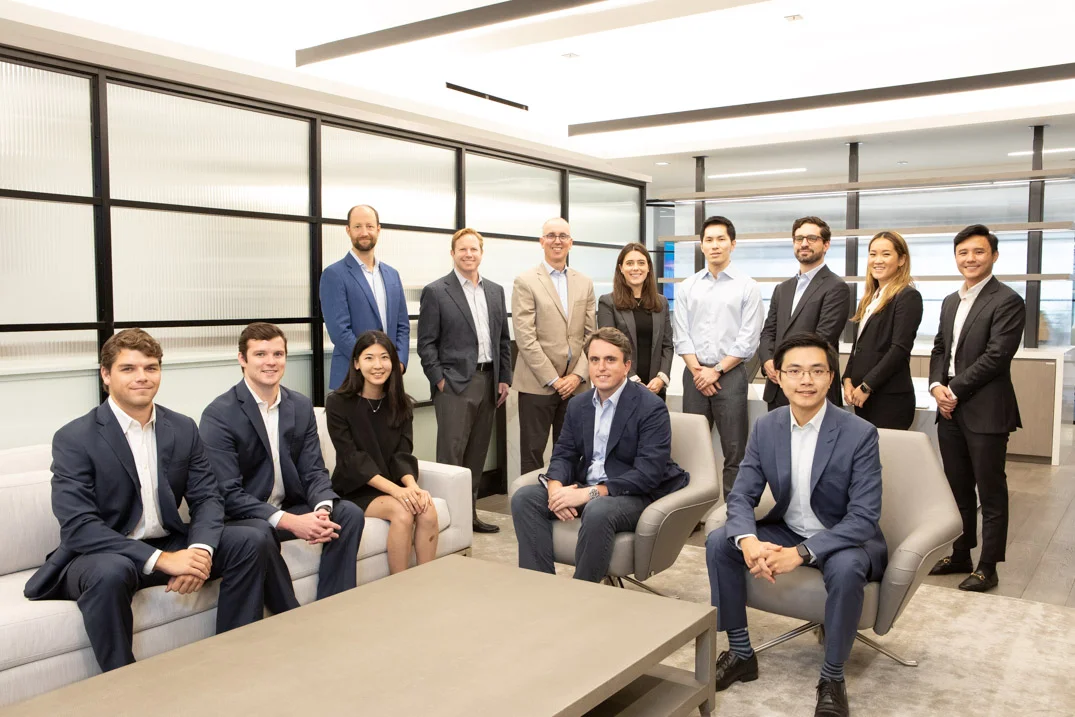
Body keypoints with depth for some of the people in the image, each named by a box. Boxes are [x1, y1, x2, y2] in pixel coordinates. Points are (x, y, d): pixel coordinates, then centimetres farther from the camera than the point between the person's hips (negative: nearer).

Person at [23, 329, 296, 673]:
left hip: (170, 547, 5)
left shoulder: (184, 429, 3)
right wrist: (160, 560, -30)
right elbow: (77, 526, -21)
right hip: (100, 555, -4)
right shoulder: (73, 438, -11)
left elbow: (207, 498, 0)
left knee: (253, 540, -15)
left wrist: (199, 550, -23)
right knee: (111, 572, -38)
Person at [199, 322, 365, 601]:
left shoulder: (302, 406, 4)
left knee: (349, 513, -17)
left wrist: (322, 510, -22)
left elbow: (314, 471, 1)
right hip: (241, 516, -5)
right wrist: (290, 522, -29)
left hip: (290, 507, 6)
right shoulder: (219, 415, -14)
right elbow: (228, 494, -20)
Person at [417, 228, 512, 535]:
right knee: (451, 452, -5)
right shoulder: (436, 292, -3)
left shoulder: (496, 291, 13)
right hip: (455, 383, -5)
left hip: (488, 382, 5)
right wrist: (439, 380, -10)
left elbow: (503, 339, 16)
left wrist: (504, 378, 10)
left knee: (477, 452, 11)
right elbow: (426, 343, -5)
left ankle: (470, 511, 21)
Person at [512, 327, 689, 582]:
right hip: (586, 489, 7)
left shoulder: (651, 408, -13)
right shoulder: (578, 404, 9)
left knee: (598, 511, -38)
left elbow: (648, 474, -21)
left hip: (636, 496, -6)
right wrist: (556, 487, -16)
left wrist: (591, 493, -27)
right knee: (524, 498, -13)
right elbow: (564, 454, 9)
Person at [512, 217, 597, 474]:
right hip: (537, 384, -4)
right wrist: (553, 379, -11)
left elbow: (591, 334, 9)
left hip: (575, 384, 4)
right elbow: (525, 337, -8)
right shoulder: (525, 282, -2)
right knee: (533, 453, 1)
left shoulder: (584, 283, 12)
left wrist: (578, 375, -4)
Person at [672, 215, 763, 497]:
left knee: (734, 450, -1)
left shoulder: (747, 287, 1)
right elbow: (682, 335, 5)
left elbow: (748, 339, -5)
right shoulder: (688, 287, 9)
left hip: (730, 373, -2)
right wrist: (698, 371, -6)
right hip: (694, 373, 3)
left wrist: (716, 371, -10)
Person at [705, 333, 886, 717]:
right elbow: (741, 495, -6)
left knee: (846, 569, -37)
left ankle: (832, 677, -12)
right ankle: (740, 652, 2)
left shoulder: (859, 433, -21)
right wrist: (748, 540, -30)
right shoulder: (765, 428, -7)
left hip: (846, 538, -4)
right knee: (718, 542, -14)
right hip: (786, 530, 5)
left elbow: (864, 517, -24)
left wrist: (801, 553, -35)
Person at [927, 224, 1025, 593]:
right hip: (950, 410, 7)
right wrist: (937, 386, -2)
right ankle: (960, 555, 29)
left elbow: (996, 356, -17)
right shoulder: (950, 302, 15)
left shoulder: (1006, 301, -10)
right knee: (958, 489, 16)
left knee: (991, 493, 3)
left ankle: (988, 568, 13)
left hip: (985, 412, -7)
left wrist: (954, 390, -14)